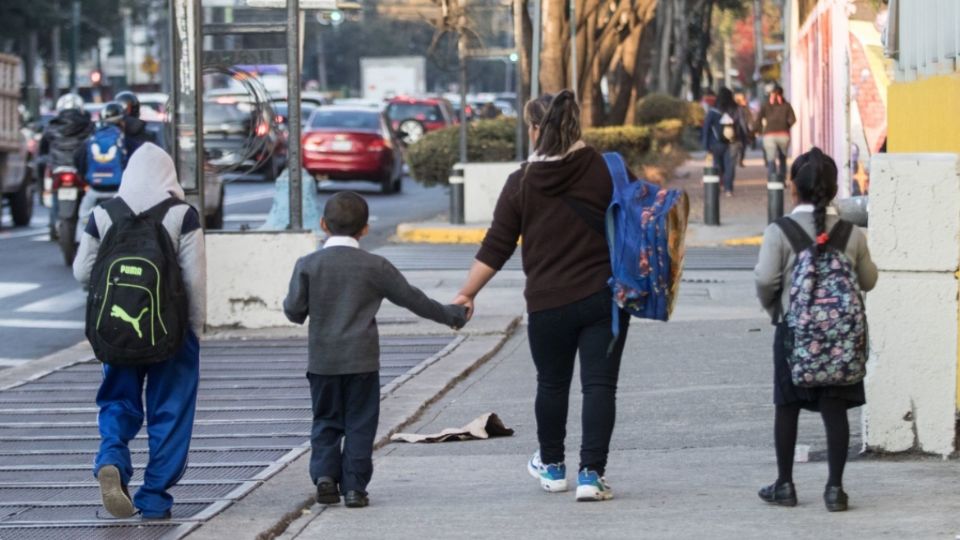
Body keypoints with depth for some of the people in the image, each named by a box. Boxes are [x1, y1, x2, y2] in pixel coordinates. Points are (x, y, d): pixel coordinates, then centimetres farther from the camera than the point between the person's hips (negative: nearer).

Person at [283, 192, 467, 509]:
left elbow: (294, 310, -5)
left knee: (326, 421, 12)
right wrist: (451, 315, 17)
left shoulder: (308, 265, -3)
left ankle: (324, 474, -4)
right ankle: (354, 487, 2)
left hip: (323, 360, 1)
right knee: (360, 424, 5)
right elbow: (412, 298, 4)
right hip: (362, 362, -1)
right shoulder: (375, 267, -3)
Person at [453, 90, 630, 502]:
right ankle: (591, 473, -7)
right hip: (604, 298, 0)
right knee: (599, 385, 1)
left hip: (548, 304, 1)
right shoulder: (605, 170, -4)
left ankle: (551, 467, 33)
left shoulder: (522, 183, -3)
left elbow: (496, 248, 0)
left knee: (552, 384, 18)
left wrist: (467, 294, 9)